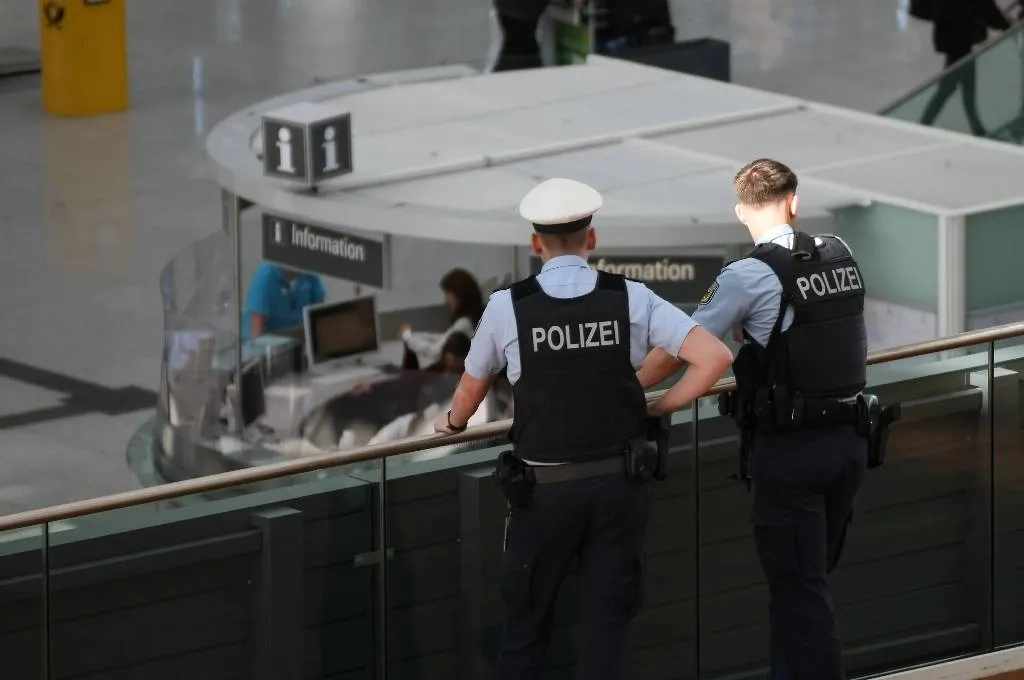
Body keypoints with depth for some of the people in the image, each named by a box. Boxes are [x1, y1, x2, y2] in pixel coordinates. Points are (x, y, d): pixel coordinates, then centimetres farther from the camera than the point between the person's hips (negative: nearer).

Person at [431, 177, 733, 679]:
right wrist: (658, 407, 4)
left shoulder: (507, 307, -7)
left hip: (544, 490, -1)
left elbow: (471, 389, 9)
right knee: (608, 624, 7)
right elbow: (716, 357, -10)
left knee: (526, 625, 14)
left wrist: (453, 423, 32)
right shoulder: (631, 299, -6)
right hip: (619, 486, 1)